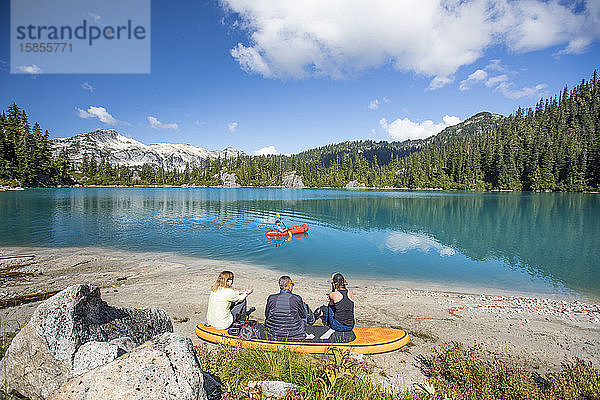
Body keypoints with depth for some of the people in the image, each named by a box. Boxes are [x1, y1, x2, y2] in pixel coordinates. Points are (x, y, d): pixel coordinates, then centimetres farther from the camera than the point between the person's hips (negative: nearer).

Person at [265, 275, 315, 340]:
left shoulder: (271, 298, -10)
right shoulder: (296, 299, -16)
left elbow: (267, 315, 4)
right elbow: (305, 314, 0)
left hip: (273, 333, 3)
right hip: (292, 334, -2)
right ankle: (304, 335, 31)